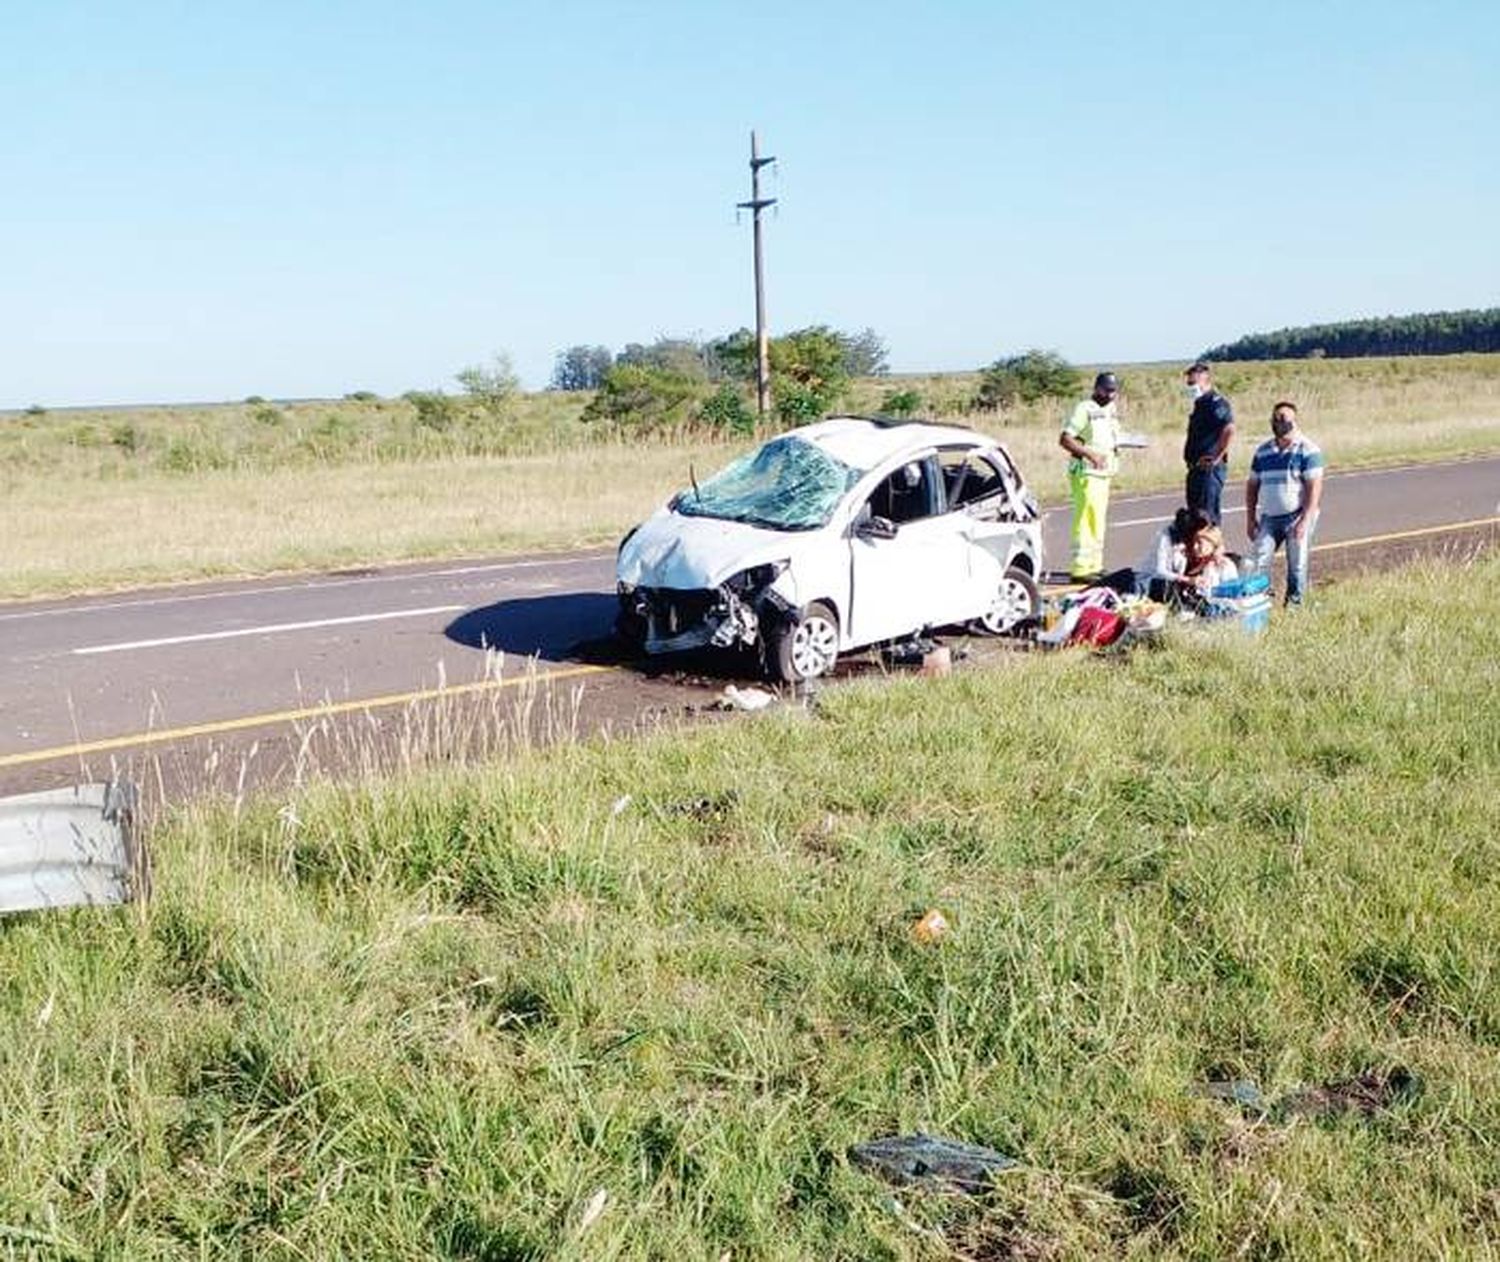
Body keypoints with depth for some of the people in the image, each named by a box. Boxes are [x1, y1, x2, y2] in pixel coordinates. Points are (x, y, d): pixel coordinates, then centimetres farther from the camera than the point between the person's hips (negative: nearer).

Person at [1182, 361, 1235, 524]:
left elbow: (1229, 431, -29)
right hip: (1197, 468, 10)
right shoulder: (1200, 403, 17)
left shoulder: (1216, 403, -14)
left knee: (1208, 515, -8)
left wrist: (1217, 458, -24)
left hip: (1210, 468, -10)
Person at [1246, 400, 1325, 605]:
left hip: (1297, 516, -4)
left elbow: (1315, 487, -11)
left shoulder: (1307, 450, -6)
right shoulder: (1263, 451, 10)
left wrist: (1305, 520, -17)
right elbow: (1252, 485, 14)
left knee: (1297, 565, 0)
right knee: (1257, 563, -6)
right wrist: (1250, 518, 8)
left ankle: (1294, 603, 12)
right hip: (1269, 518, 4)